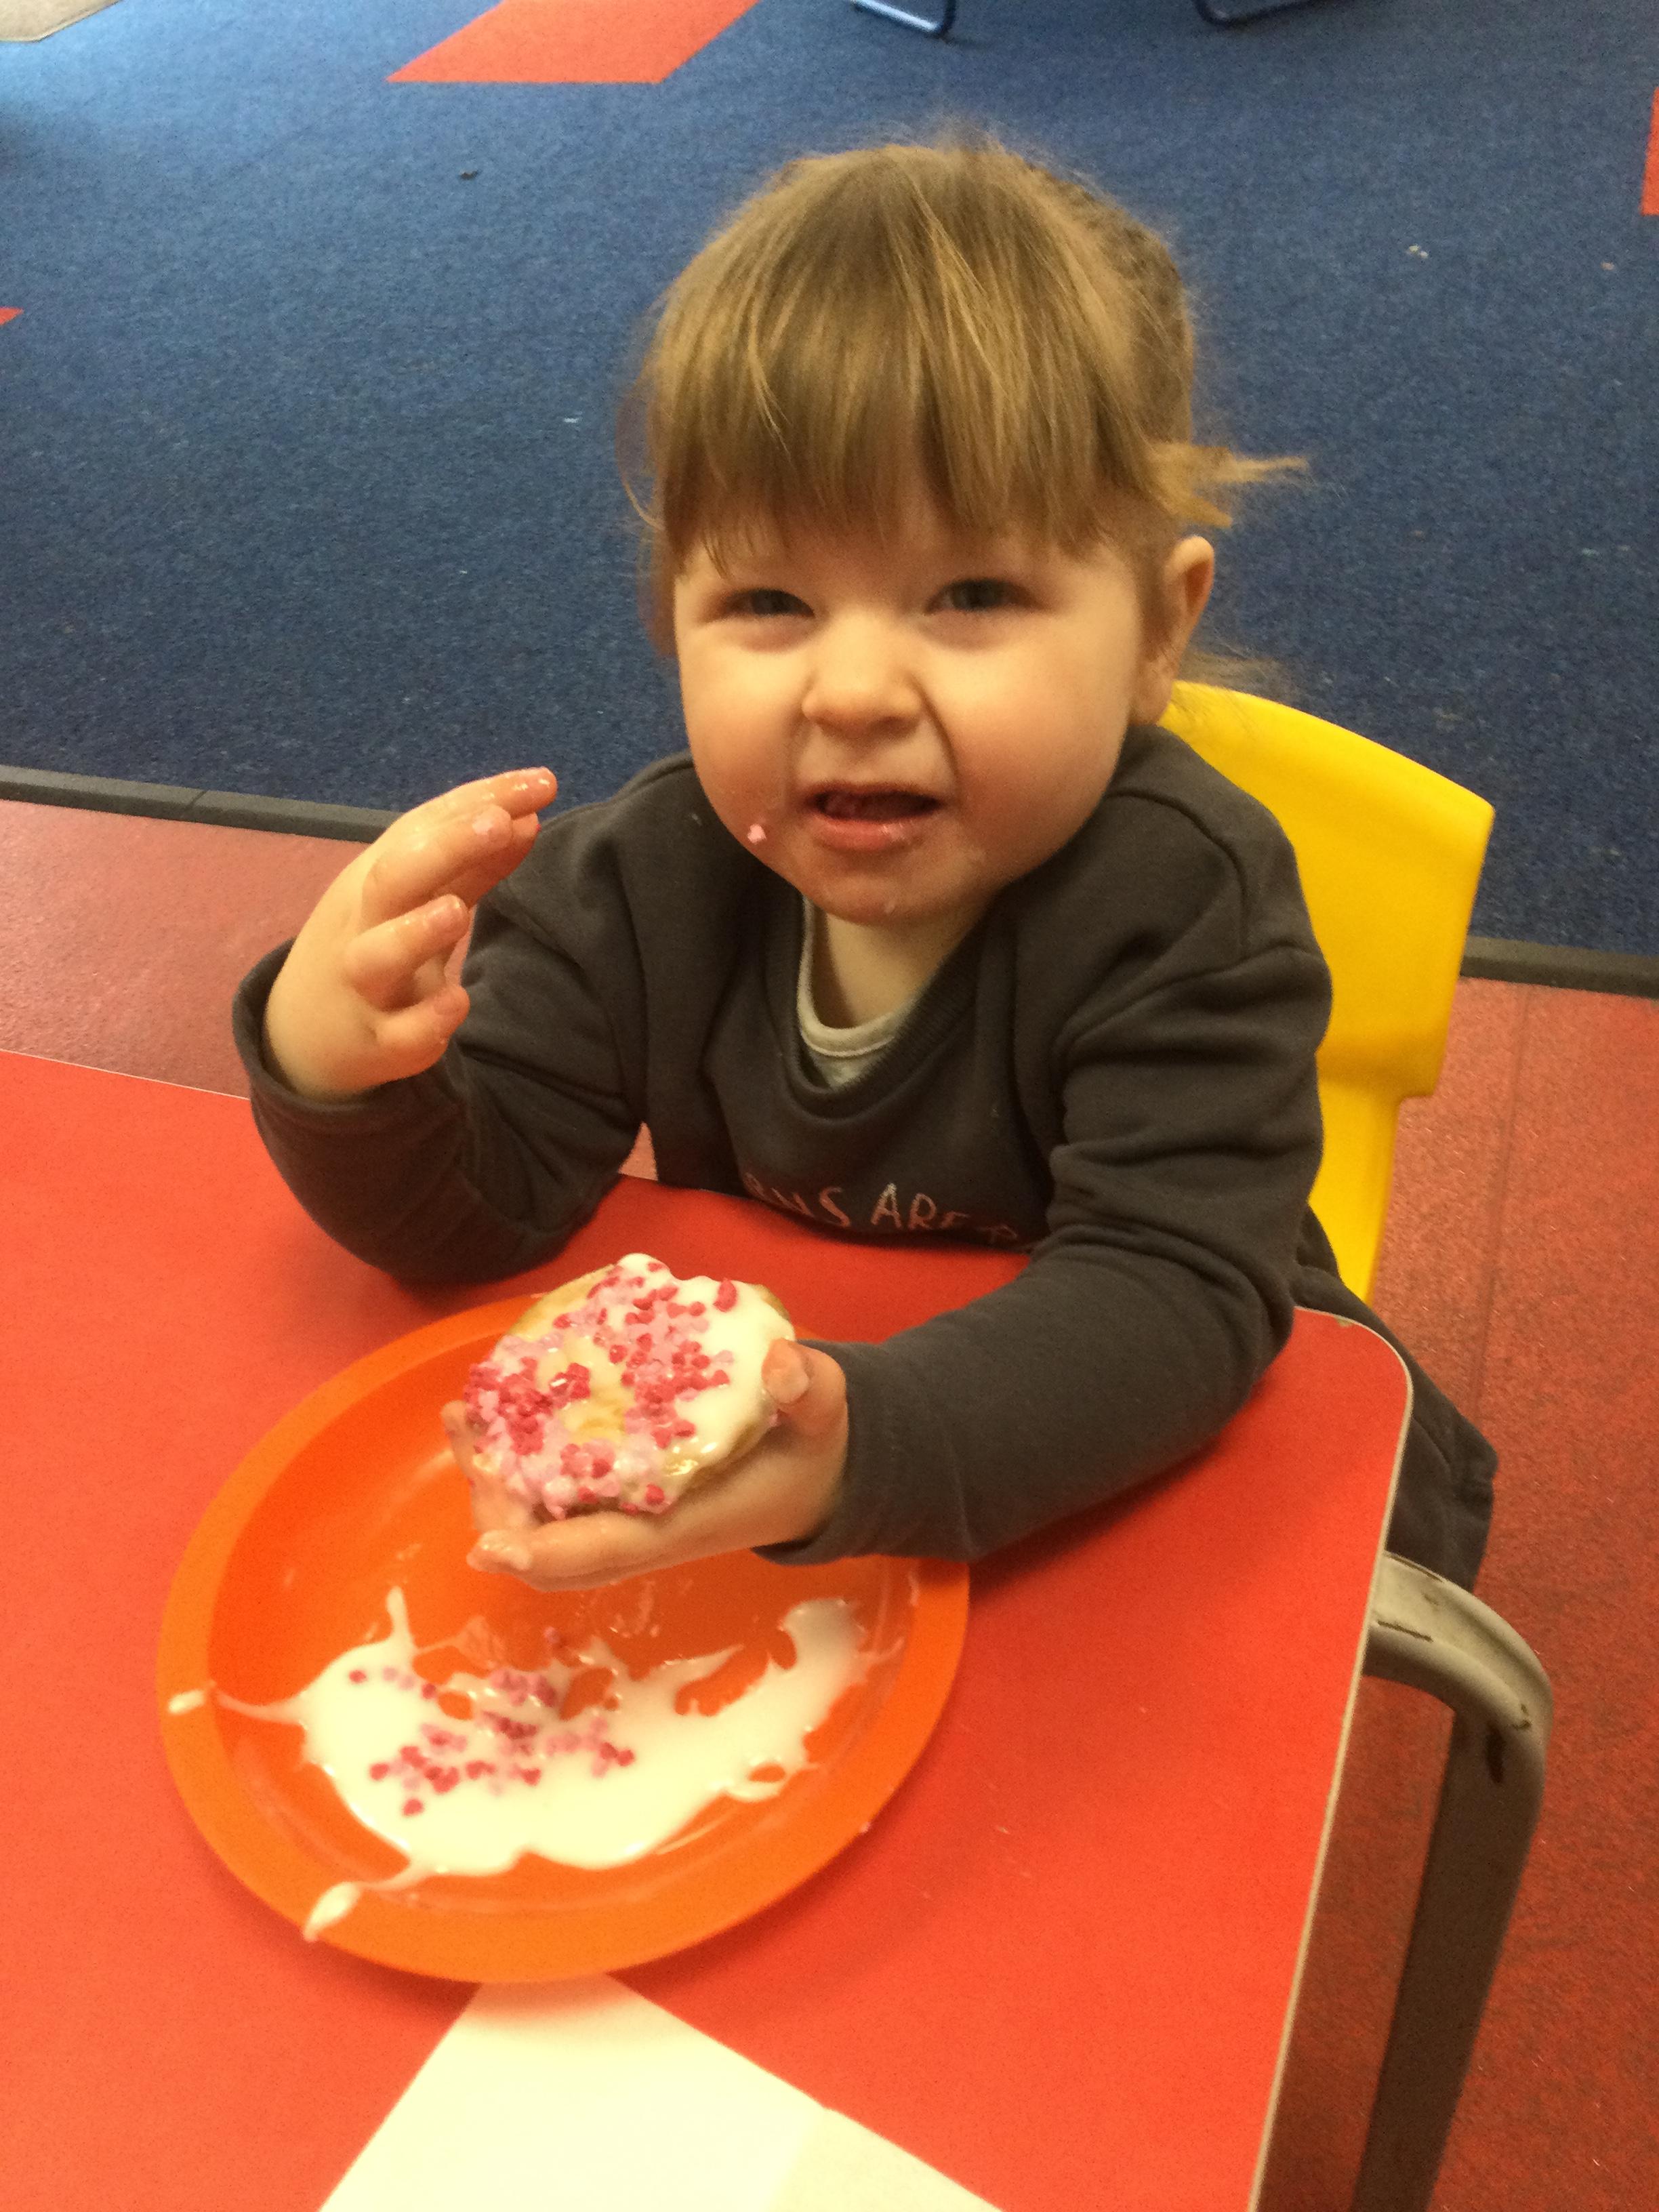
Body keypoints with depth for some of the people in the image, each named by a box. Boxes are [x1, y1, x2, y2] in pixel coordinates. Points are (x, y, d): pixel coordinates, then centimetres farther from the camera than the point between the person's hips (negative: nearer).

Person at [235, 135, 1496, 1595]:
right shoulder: (648, 879, -16)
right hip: (755, 1474, 2)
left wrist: (859, 1446, -54)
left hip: (1179, 1480, -1)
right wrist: (331, 1060, -36)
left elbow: (1173, 1298, -36)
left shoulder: (1183, 901, -28)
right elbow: (475, 1213, -14)